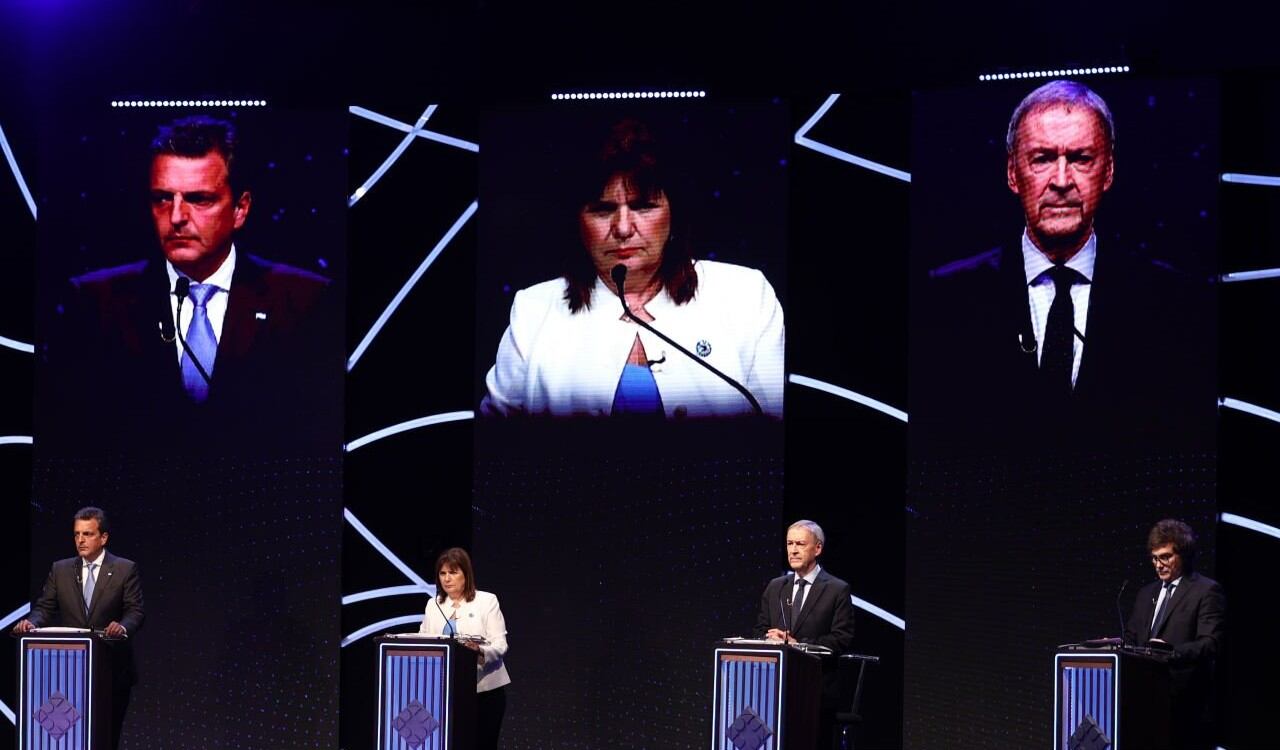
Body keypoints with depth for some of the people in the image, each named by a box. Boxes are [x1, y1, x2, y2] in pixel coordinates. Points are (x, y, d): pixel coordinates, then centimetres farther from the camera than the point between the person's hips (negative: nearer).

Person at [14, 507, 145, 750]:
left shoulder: (126, 570, 1)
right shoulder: (60, 570, 10)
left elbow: (135, 611, -6)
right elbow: (44, 608, 7)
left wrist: (123, 627, -28)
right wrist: (32, 622, -16)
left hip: (112, 669, -2)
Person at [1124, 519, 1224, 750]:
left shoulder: (1206, 591, -2)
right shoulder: (1147, 593, 21)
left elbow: (1210, 644, -12)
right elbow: (1131, 637, 24)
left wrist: (1172, 653, -29)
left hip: (1186, 705, -6)